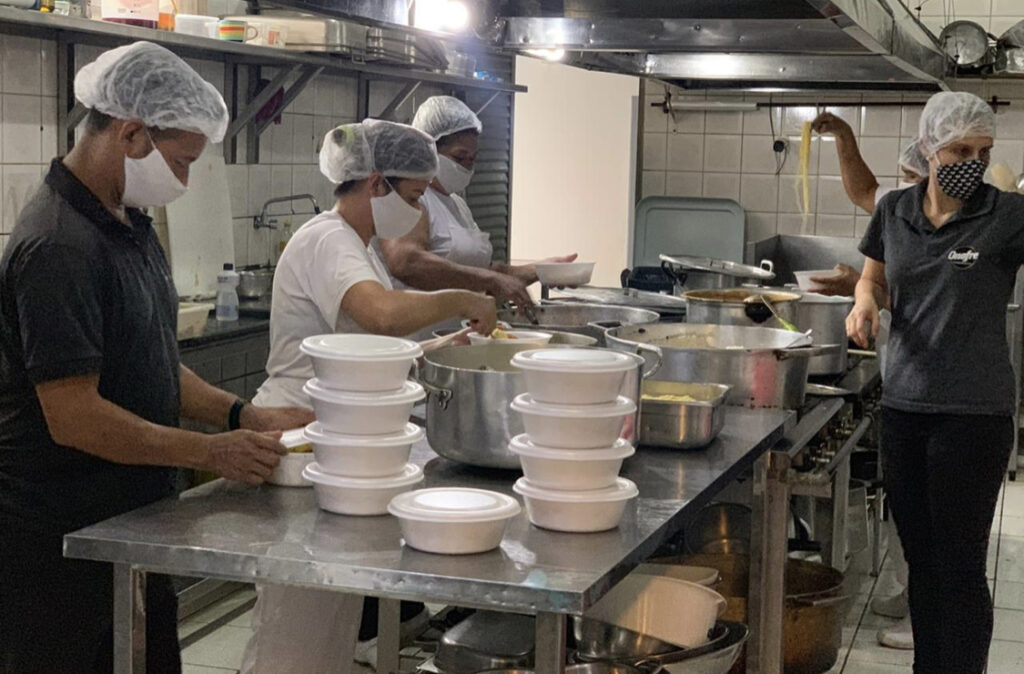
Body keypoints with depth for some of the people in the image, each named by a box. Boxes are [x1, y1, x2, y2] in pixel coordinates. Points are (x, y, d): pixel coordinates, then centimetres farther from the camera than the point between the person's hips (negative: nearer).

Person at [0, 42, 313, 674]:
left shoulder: (130, 227, 10)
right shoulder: (58, 248, -22)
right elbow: (73, 417, -25)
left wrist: (243, 415, 3)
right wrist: (212, 452, -18)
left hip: (134, 520, 9)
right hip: (64, 546, -9)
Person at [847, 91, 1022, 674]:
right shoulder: (896, 211, 5)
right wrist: (865, 300, -3)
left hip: (974, 412, -4)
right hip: (905, 402, 5)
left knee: (960, 565, 0)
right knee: (920, 559, 14)